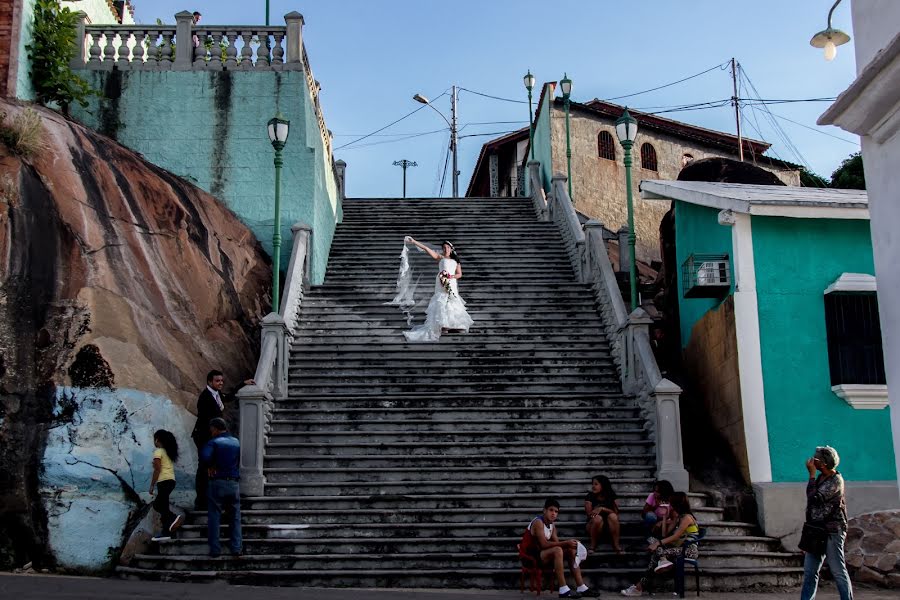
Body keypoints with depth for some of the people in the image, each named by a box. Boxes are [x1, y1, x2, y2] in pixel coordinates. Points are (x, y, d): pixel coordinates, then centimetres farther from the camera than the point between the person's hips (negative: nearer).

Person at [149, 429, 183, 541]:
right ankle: (166, 532, 11)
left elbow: (157, 470, -13)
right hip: (171, 480, 9)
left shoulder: (158, 452, -7)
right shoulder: (169, 452, 17)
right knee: (161, 505, 11)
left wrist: (152, 485, -9)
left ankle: (174, 518, -24)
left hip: (163, 481, -9)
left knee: (157, 505, -6)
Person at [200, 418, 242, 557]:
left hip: (218, 483, -3)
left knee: (214, 517, 5)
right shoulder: (236, 442, 9)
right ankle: (236, 547, 8)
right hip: (234, 483, 3)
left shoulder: (213, 442, -7)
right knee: (235, 517, 11)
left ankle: (215, 549, 4)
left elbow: (204, 458, -23)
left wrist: (209, 467, -6)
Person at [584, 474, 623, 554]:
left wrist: (602, 509, -25)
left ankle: (616, 545, -26)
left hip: (609, 525, 1)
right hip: (593, 524, -1)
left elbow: (616, 512, -12)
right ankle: (593, 545, -19)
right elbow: (589, 514, -9)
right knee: (598, 518, -35)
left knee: (613, 516, -32)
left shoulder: (611, 496, -1)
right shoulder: (590, 497, -3)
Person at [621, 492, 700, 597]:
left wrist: (658, 543, -21)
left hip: (689, 550, -9)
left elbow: (675, 536, -18)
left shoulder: (687, 517, -8)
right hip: (680, 547, 9)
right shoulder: (679, 517, 18)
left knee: (656, 553, -24)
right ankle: (663, 560, -32)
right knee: (651, 540, -7)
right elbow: (665, 534, 11)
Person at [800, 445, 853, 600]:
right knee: (809, 571, 6)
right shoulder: (820, 478, 11)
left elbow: (814, 498, -23)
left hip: (832, 532, -8)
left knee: (838, 571, -3)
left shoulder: (836, 481, -14)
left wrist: (811, 474, -17)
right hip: (816, 531, 8)